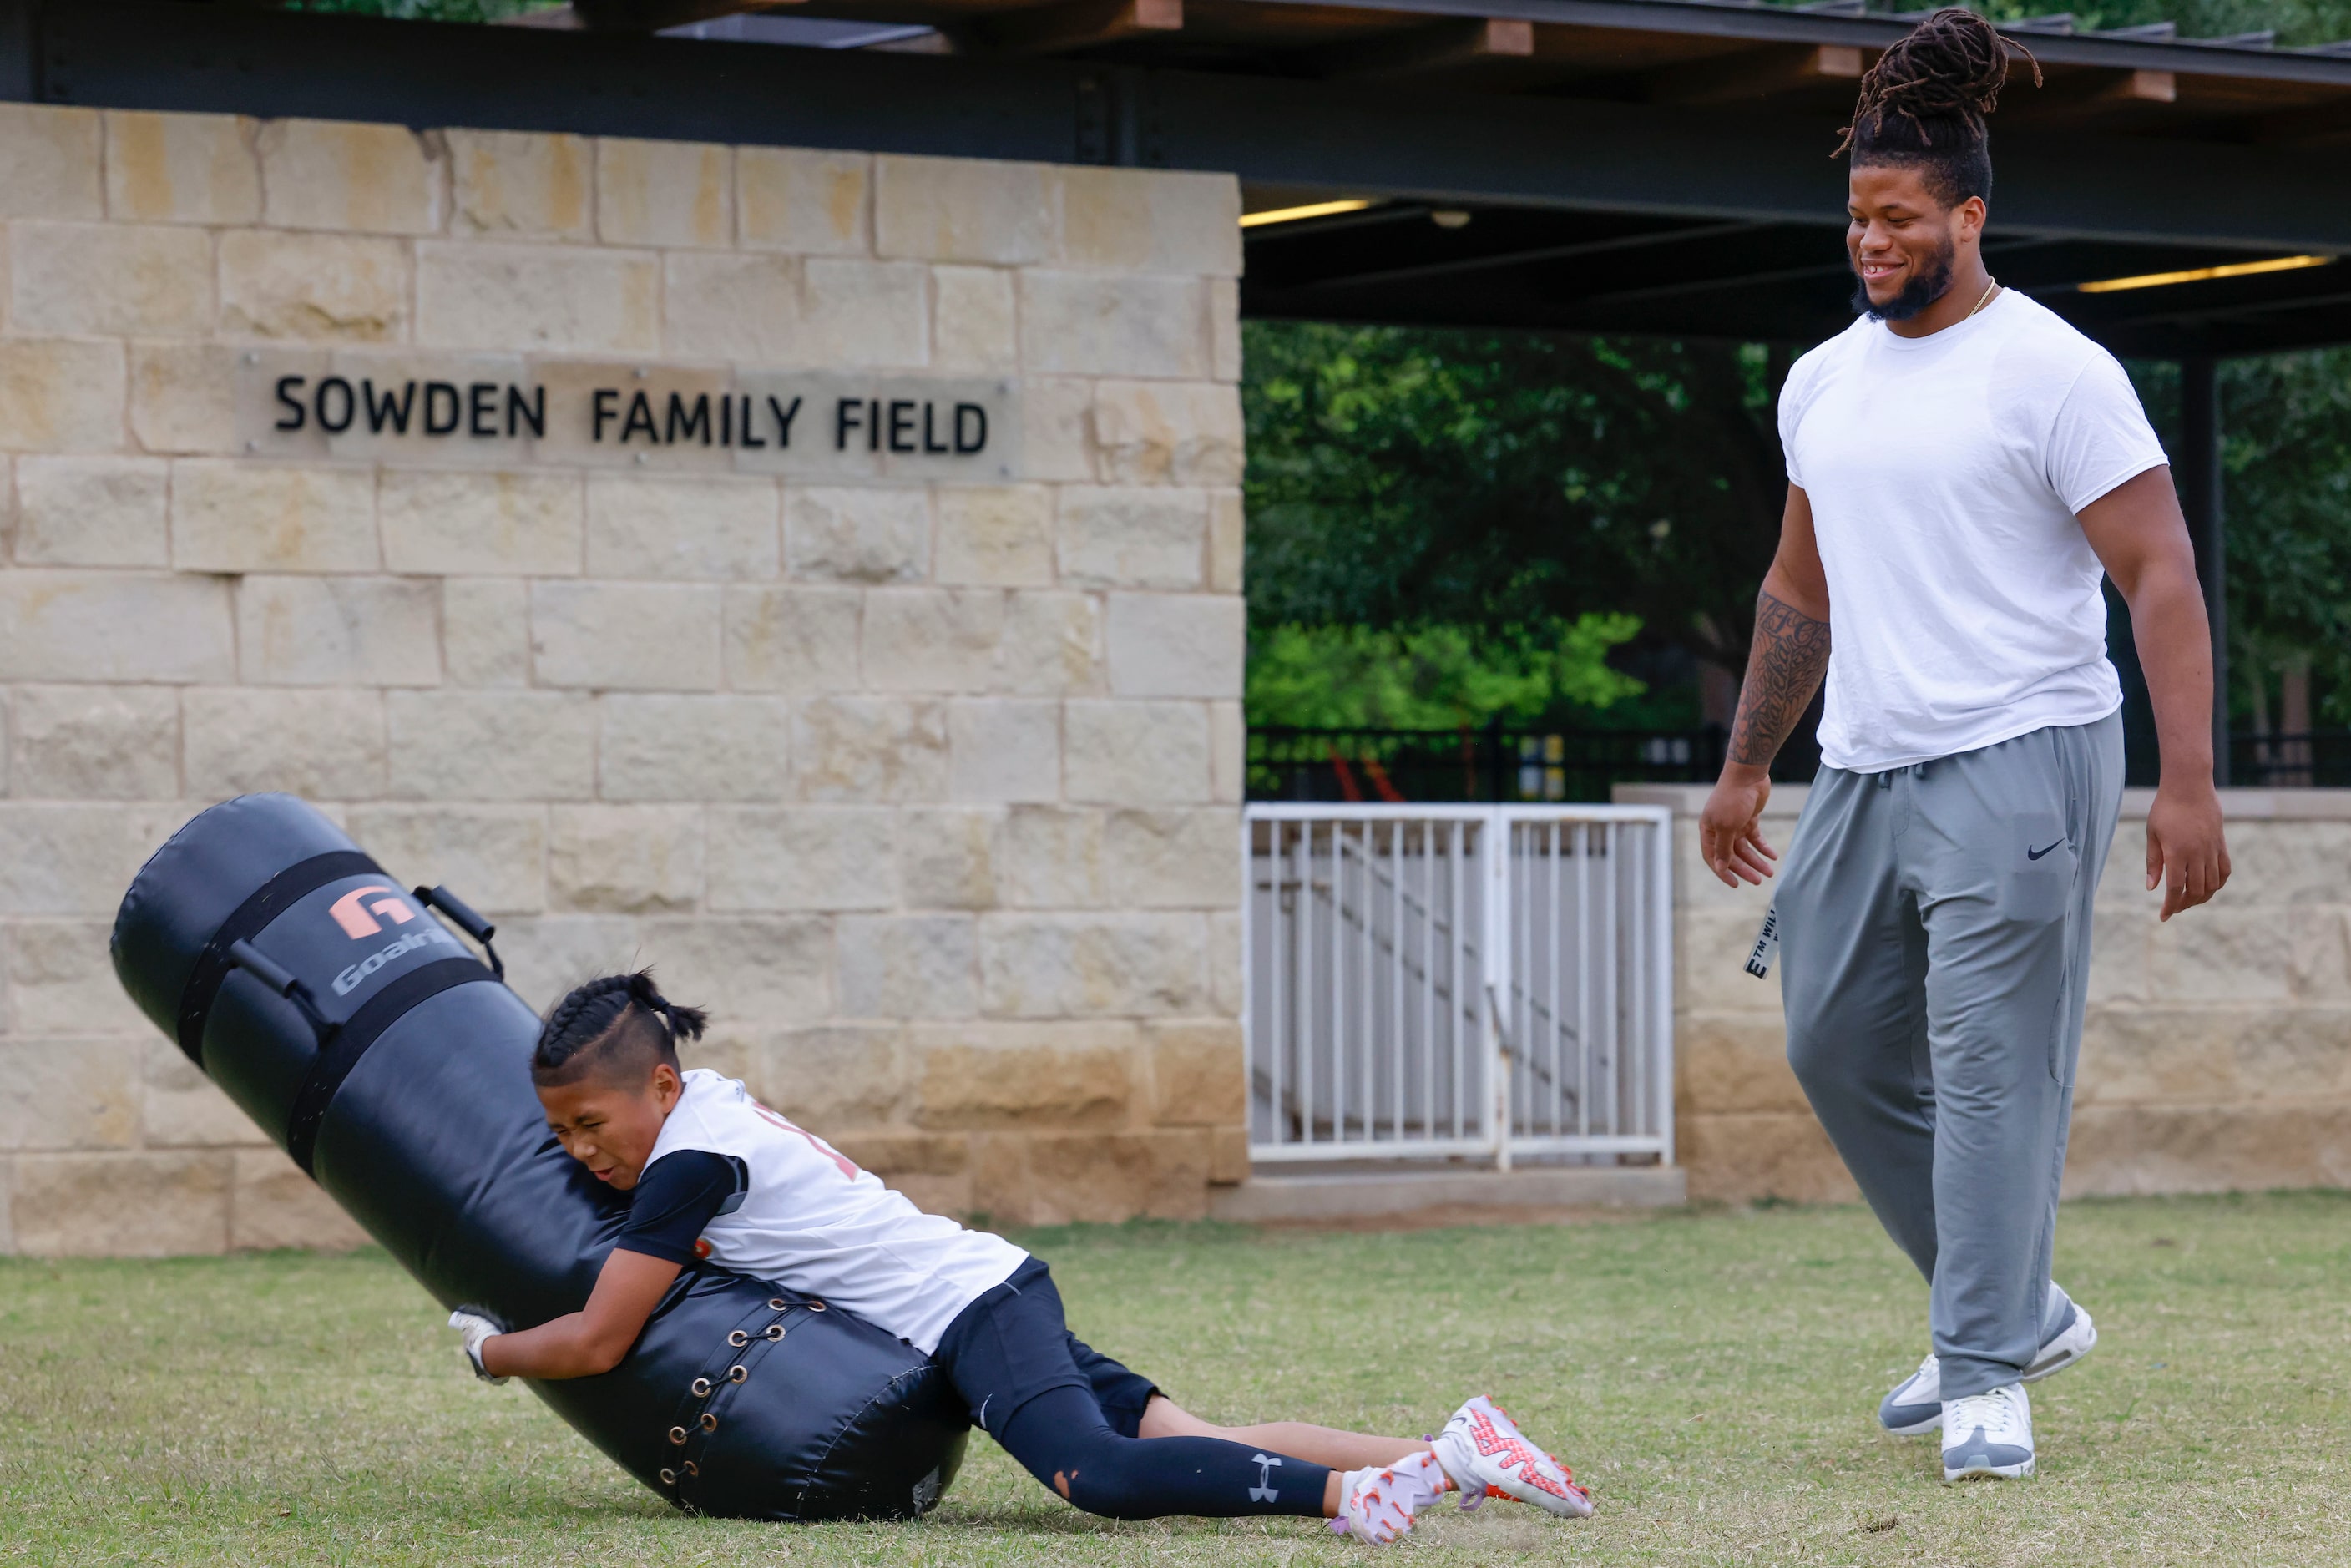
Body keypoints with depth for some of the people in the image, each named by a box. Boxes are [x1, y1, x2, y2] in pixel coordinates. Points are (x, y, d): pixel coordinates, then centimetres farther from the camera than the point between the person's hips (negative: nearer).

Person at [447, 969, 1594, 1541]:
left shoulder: (690, 1162, -13)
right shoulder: (709, 1098, 14)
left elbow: (596, 1342, -11)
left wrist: (491, 1351, 7)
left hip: (962, 1309, -9)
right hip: (999, 1294, 9)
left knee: (1099, 1474, -33)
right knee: (1175, 1444, -3)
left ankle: (1359, 1490, -40)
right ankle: (1449, 1454, -8)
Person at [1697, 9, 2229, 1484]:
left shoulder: (2052, 372, -8)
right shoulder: (1822, 383, 13)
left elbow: (2162, 574, -12)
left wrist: (2189, 784, -20)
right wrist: (1746, 767, 25)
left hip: (2016, 763, -8)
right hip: (1865, 768, 8)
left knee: (1991, 1067, -9)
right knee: (1839, 1049, 10)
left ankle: (1988, 1379, -4)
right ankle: (2021, 1309, 24)